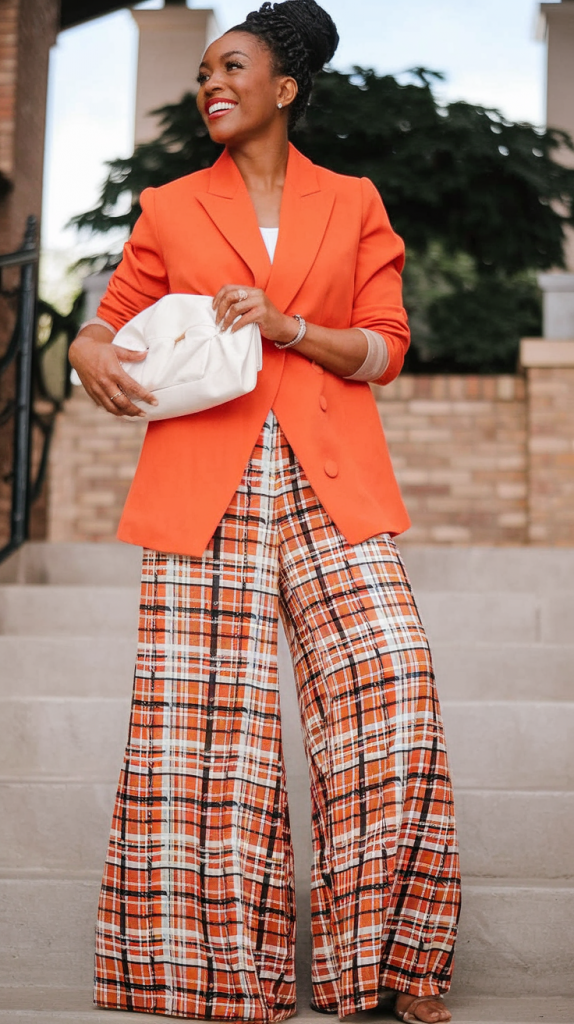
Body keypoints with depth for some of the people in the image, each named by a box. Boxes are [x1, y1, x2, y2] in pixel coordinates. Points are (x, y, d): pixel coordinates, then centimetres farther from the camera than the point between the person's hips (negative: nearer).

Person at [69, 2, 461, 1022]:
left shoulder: (353, 204, 15)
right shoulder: (170, 210, 16)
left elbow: (385, 347, 8)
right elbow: (107, 322, 18)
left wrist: (289, 328, -9)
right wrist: (91, 356, -6)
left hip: (330, 485, 0)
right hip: (204, 486, 1)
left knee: (391, 687, -13)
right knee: (201, 710, -5)